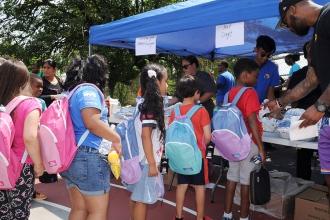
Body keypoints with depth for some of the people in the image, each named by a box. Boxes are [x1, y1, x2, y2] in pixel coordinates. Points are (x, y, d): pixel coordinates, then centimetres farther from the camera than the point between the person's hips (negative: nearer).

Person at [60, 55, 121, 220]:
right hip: (87, 157, -9)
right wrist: (116, 139, -15)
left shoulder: (71, 92, 15)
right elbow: (92, 122, -26)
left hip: (70, 156, 9)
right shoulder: (89, 90, -13)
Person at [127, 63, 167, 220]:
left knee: (136, 196, 19)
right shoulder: (151, 107, -19)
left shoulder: (148, 104, 8)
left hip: (143, 159, 9)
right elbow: (145, 136, -23)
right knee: (142, 199, 2)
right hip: (146, 161, -9)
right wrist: (152, 163, -20)